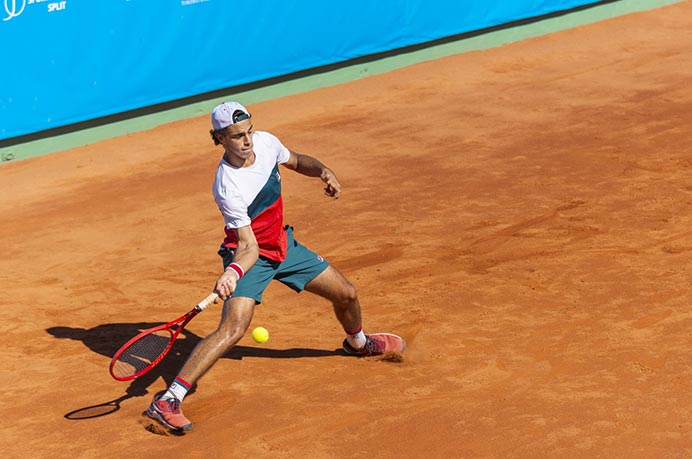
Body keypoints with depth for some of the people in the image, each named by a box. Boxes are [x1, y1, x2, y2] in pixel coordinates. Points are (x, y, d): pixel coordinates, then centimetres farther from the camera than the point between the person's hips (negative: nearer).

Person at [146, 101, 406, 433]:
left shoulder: (266, 142, -12)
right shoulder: (228, 187, -31)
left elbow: (296, 161, 12)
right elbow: (248, 246, -30)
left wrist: (322, 171, -8)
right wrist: (232, 273, -49)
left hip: (284, 245, 7)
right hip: (251, 256, -7)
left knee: (347, 295, 15)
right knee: (234, 327, -28)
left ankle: (357, 343, 52)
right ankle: (168, 401, -28)